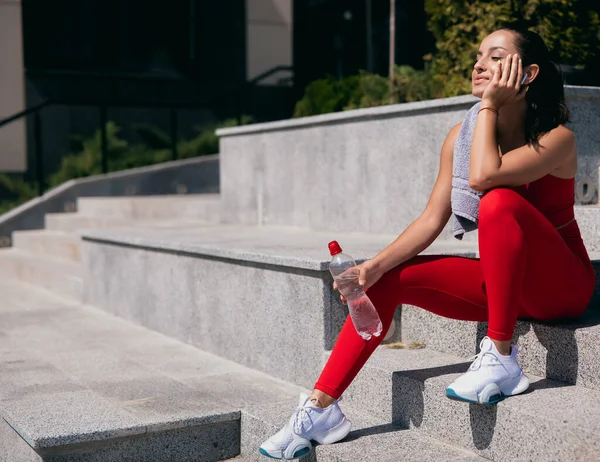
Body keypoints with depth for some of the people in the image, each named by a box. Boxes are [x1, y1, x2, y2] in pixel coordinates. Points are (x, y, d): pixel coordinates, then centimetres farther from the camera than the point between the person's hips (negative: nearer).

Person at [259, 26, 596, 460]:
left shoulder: (557, 138, -17)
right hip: (501, 282, 6)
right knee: (390, 278, -7)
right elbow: (433, 219, -6)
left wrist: (489, 105, -22)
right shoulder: (461, 136, 0)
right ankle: (322, 408, -5)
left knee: (499, 201, -32)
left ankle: (501, 360, -25)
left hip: (562, 286, -6)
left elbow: (482, 176, -36)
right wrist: (375, 266, -19)